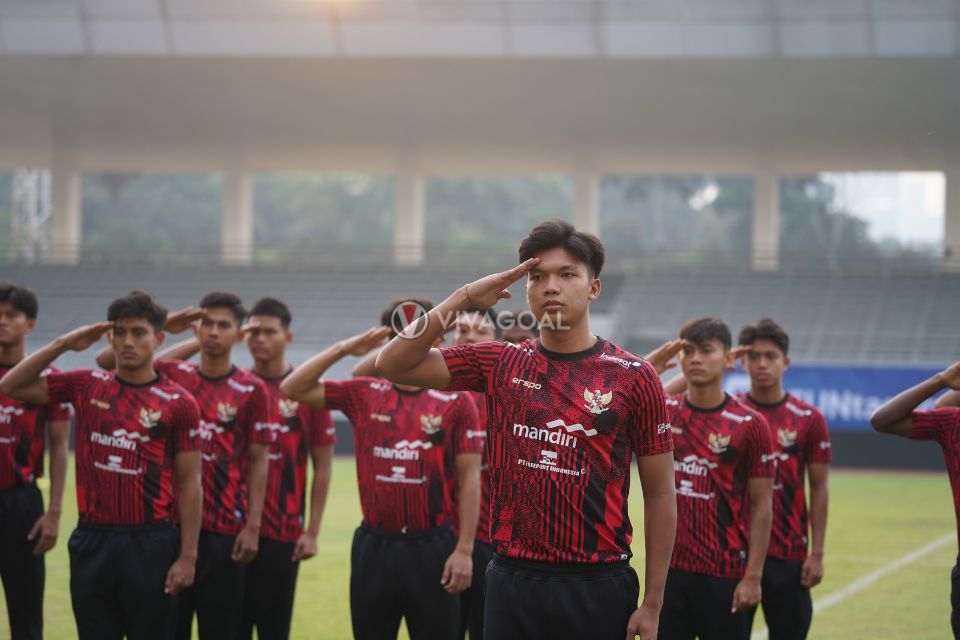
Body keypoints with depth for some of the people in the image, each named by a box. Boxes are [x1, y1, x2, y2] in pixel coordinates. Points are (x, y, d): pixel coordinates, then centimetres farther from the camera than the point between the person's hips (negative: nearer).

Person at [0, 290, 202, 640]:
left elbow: (189, 484, -3)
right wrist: (62, 344, -4)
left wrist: (188, 556, -7)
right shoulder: (86, 386, 6)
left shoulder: (178, 402, -4)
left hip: (150, 544, -3)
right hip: (92, 542, 3)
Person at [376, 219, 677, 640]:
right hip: (513, 581, 2)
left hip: (598, 586, -2)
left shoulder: (634, 377, -2)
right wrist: (461, 300, -6)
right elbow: (394, 364, 1)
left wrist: (652, 605, -4)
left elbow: (660, 495, 0)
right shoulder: (501, 364, 6)